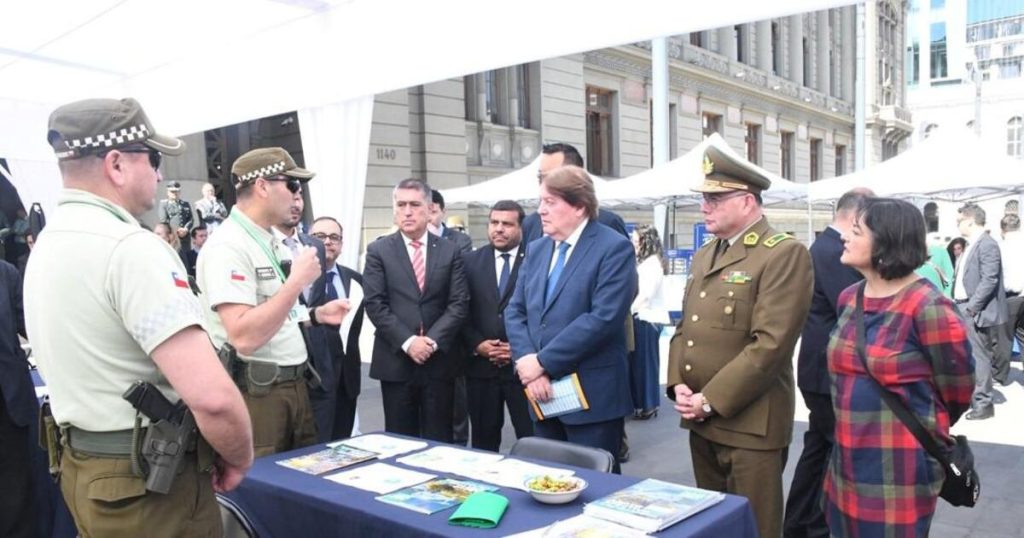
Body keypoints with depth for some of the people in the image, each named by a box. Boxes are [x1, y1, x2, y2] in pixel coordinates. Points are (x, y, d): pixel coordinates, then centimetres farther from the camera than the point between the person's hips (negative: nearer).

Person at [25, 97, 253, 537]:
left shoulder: (45, 245, 8)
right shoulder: (131, 247, -23)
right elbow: (213, 397, -31)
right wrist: (240, 459, -13)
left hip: (79, 465, 9)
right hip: (149, 481, -9)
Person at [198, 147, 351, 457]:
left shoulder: (273, 242, 12)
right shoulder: (228, 246, -18)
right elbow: (244, 337, -27)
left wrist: (316, 315, 6)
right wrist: (297, 281, -24)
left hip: (293, 385, 9)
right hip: (255, 394, -9)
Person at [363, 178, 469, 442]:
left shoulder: (450, 251, 6)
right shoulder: (378, 251, 3)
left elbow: (459, 303, 0)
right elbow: (375, 304, -5)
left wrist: (433, 341, -12)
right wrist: (407, 342, -14)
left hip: (439, 360, 1)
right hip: (395, 361, -1)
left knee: (439, 440, 7)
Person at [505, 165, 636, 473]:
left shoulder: (614, 248, -10)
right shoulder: (536, 249, 12)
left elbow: (604, 318, -20)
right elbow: (515, 311, 8)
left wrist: (543, 362, -17)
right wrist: (527, 363, -10)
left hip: (592, 395, -6)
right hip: (543, 393, 7)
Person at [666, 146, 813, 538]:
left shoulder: (784, 253, -13)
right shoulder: (704, 255, 14)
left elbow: (770, 344, -21)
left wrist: (711, 400, -18)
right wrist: (678, 384, 0)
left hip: (750, 424, -8)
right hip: (701, 420, 8)